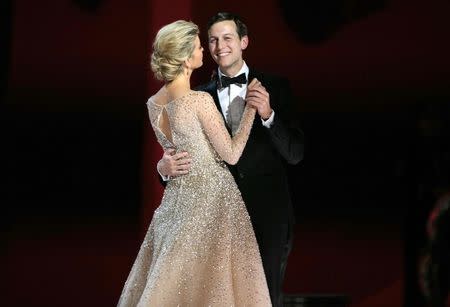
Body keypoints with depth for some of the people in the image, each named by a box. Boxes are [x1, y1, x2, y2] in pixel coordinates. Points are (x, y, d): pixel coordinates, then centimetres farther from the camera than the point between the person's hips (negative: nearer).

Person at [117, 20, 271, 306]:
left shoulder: (154, 104, 2)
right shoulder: (201, 101, -19)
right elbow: (231, 154, -11)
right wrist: (250, 107, -6)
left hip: (177, 196, 7)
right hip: (211, 199, -7)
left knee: (174, 284, 13)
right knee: (211, 283, 1)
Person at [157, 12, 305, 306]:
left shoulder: (275, 87, -1)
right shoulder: (200, 96, 2)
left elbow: (295, 153, -6)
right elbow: (184, 156, 0)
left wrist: (268, 114, -21)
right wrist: (165, 167, -23)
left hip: (268, 215, -1)